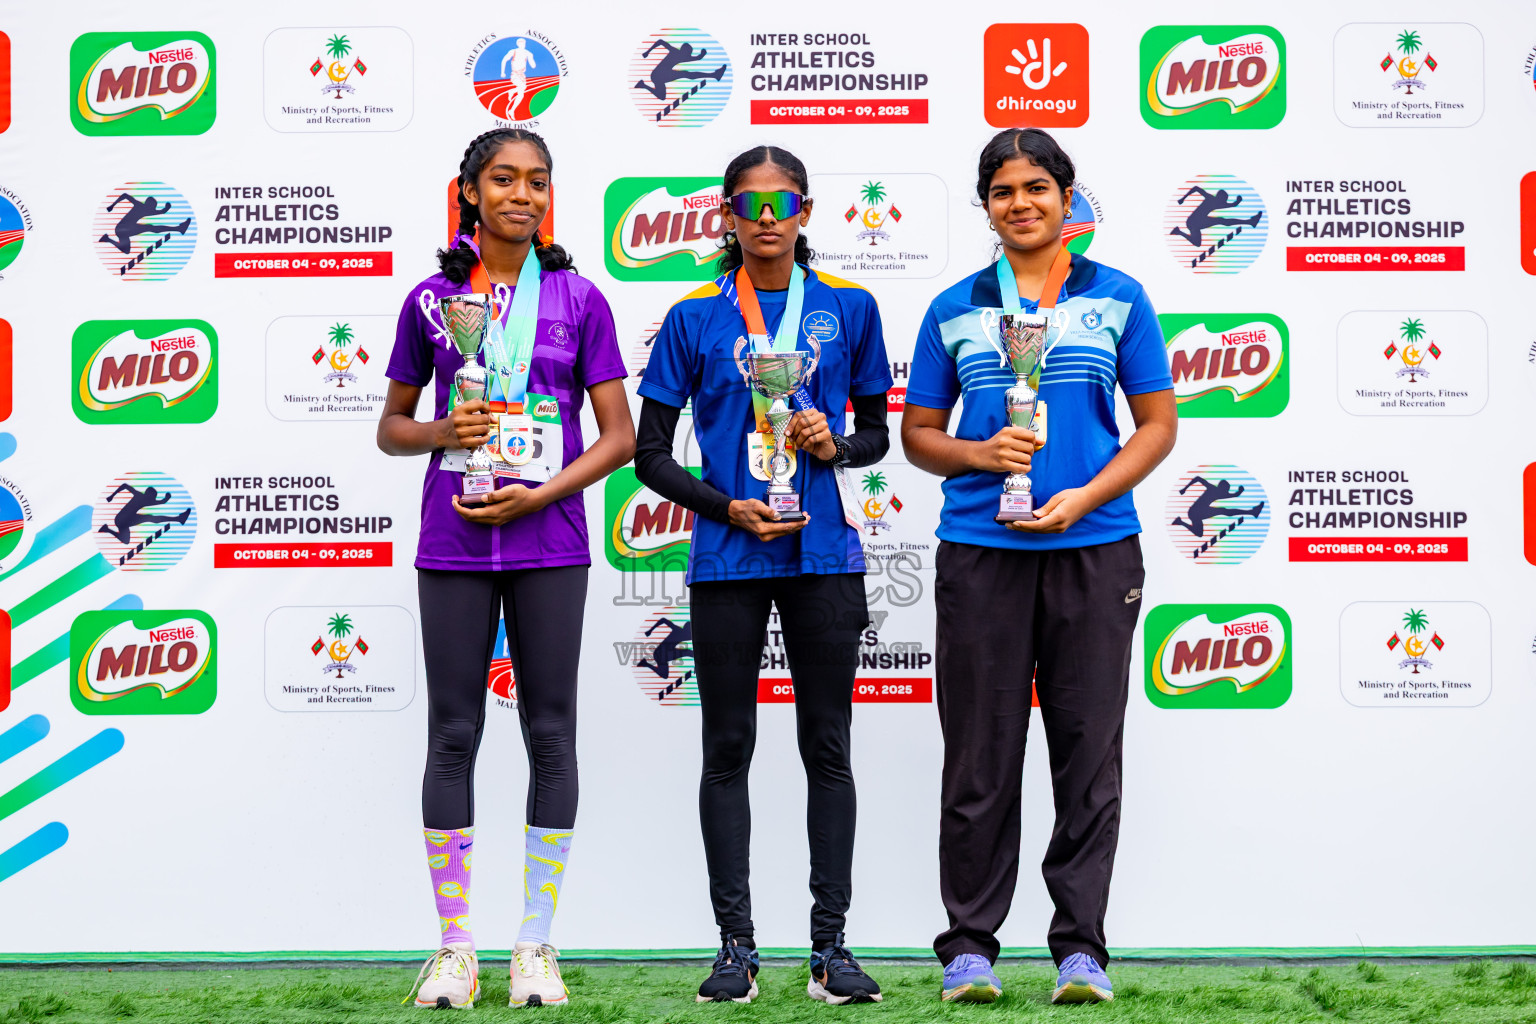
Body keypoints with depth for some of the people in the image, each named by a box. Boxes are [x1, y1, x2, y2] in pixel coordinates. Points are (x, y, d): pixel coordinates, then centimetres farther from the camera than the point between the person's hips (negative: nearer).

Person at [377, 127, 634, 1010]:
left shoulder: (579, 299, 5)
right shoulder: (432, 298, 7)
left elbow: (620, 437, 3)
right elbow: (391, 426, 14)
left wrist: (538, 497, -10)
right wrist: (441, 432, -8)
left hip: (548, 543, 0)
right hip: (452, 543, 0)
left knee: (551, 734, 2)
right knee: (454, 734, 2)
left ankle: (537, 946, 11)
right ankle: (455, 948, 10)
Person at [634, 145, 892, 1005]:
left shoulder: (848, 308, 6)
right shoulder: (695, 318, 3)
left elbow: (878, 432, 13)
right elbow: (651, 454, 3)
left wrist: (837, 445, -9)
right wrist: (728, 508, -10)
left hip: (825, 555, 1)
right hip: (727, 558, 0)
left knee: (829, 748, 3)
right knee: (728, 748, 3)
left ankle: (832, 947, 10)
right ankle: (737, 948, 10)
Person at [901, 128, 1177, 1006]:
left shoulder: (1119, 298, 7)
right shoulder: (953, 309, 10)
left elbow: (1159, 423, 6)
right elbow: (918, 434, 13)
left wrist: (1084, 497, -9)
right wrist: (979, 454, -8)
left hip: (1094, 548, 0)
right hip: (979, 549, 1)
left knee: (1090, 753, 1)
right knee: (980, 757, 2)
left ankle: (1081, 945, 9)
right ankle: (970, 945, 11)